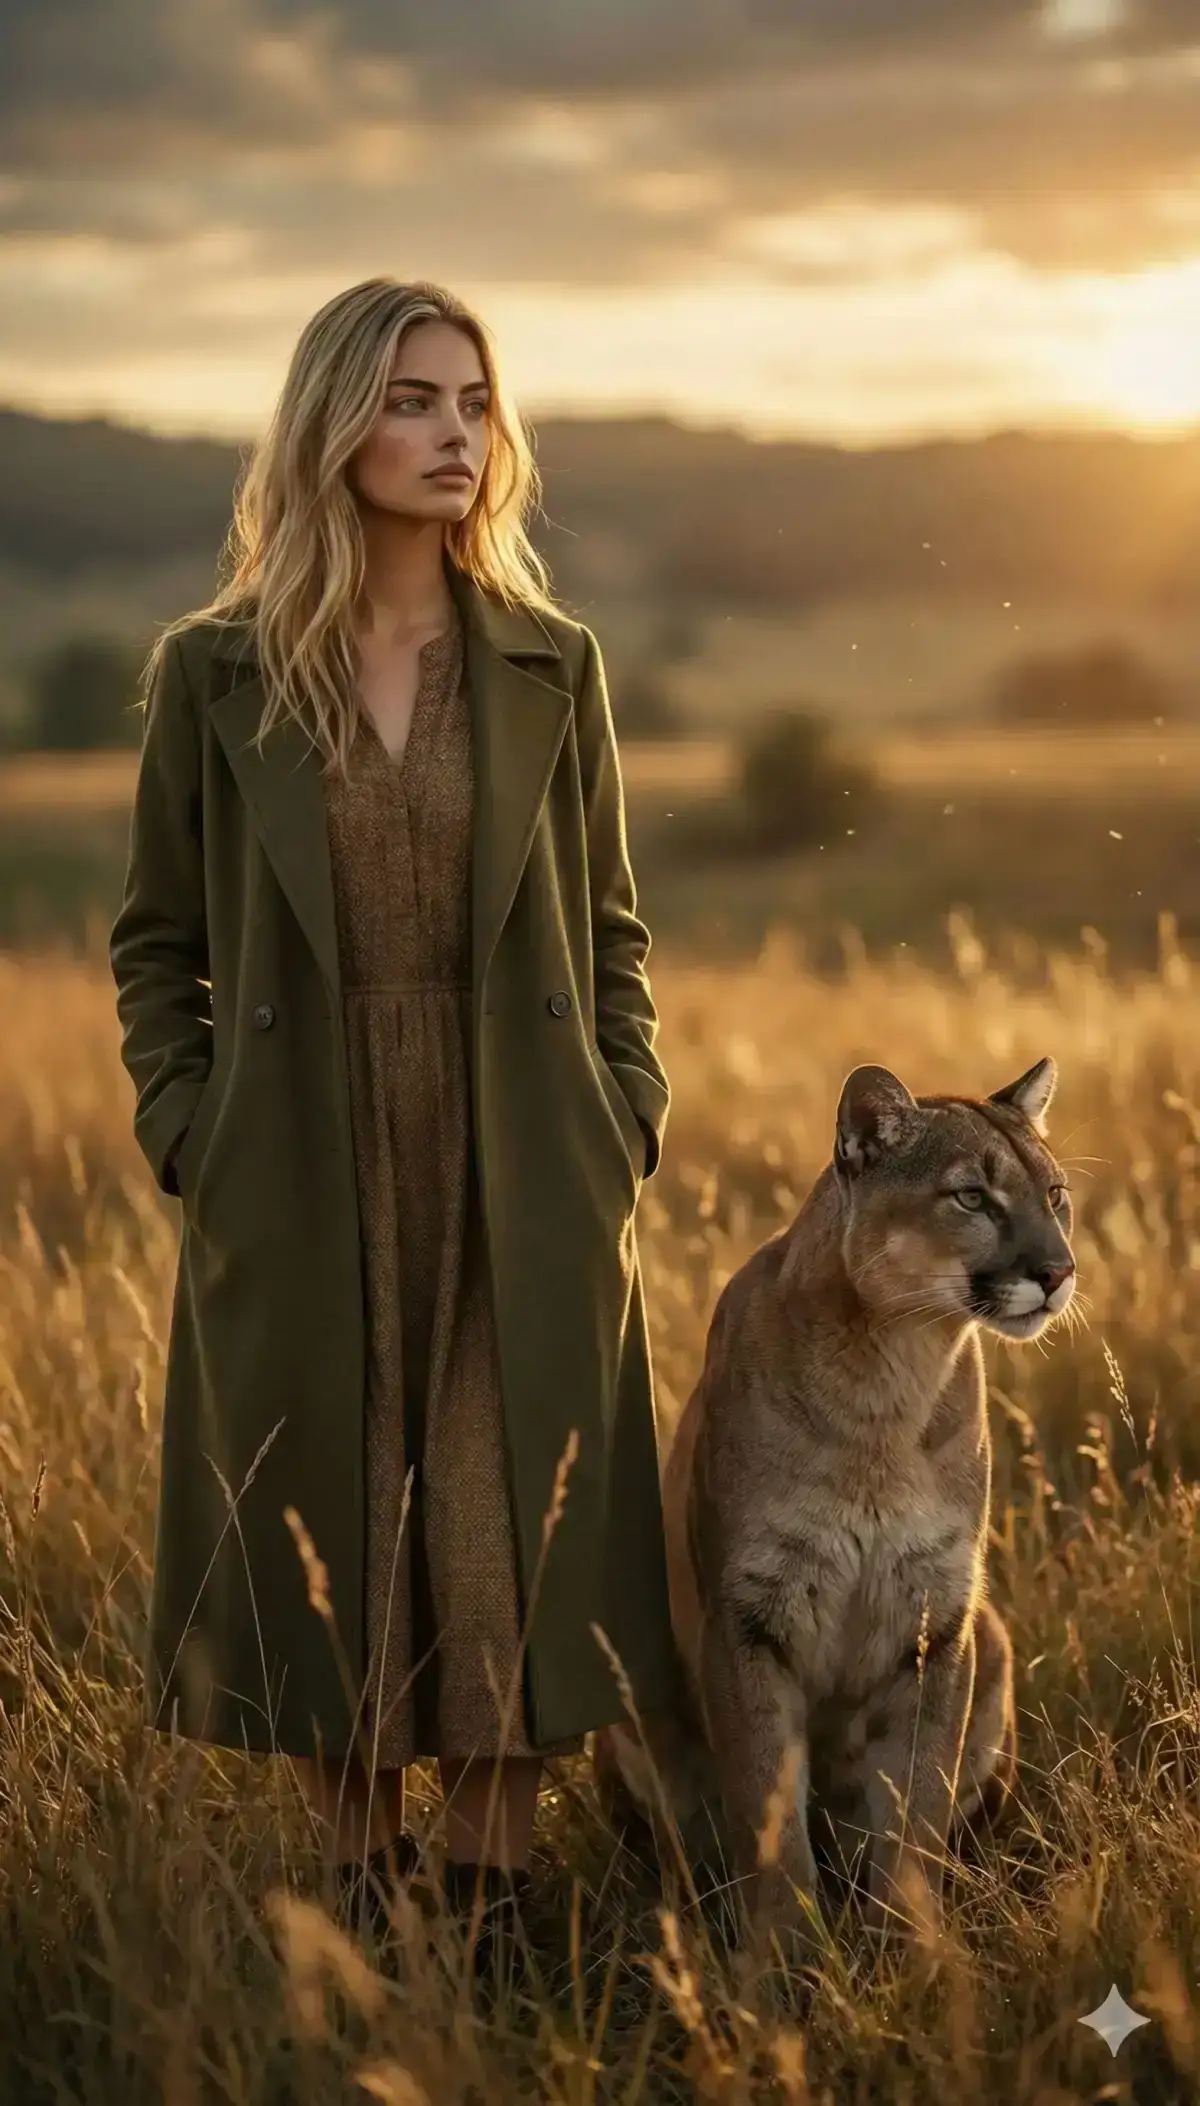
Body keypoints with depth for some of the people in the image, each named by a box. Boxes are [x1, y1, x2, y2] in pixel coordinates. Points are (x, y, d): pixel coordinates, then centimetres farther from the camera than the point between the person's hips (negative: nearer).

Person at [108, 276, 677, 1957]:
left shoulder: (552, 668, 4)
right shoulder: (213, 675, 0)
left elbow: (610, 932, 10)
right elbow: (156, 938, 6)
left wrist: (625, 1122, 0)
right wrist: (187, 1132, -3)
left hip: (524, 1190, 1)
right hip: (302, 1187, -1)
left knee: (512, 1548, 4)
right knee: (319, 1549, 7)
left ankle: (495, 1906, 16)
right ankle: (355, 1904, 21)